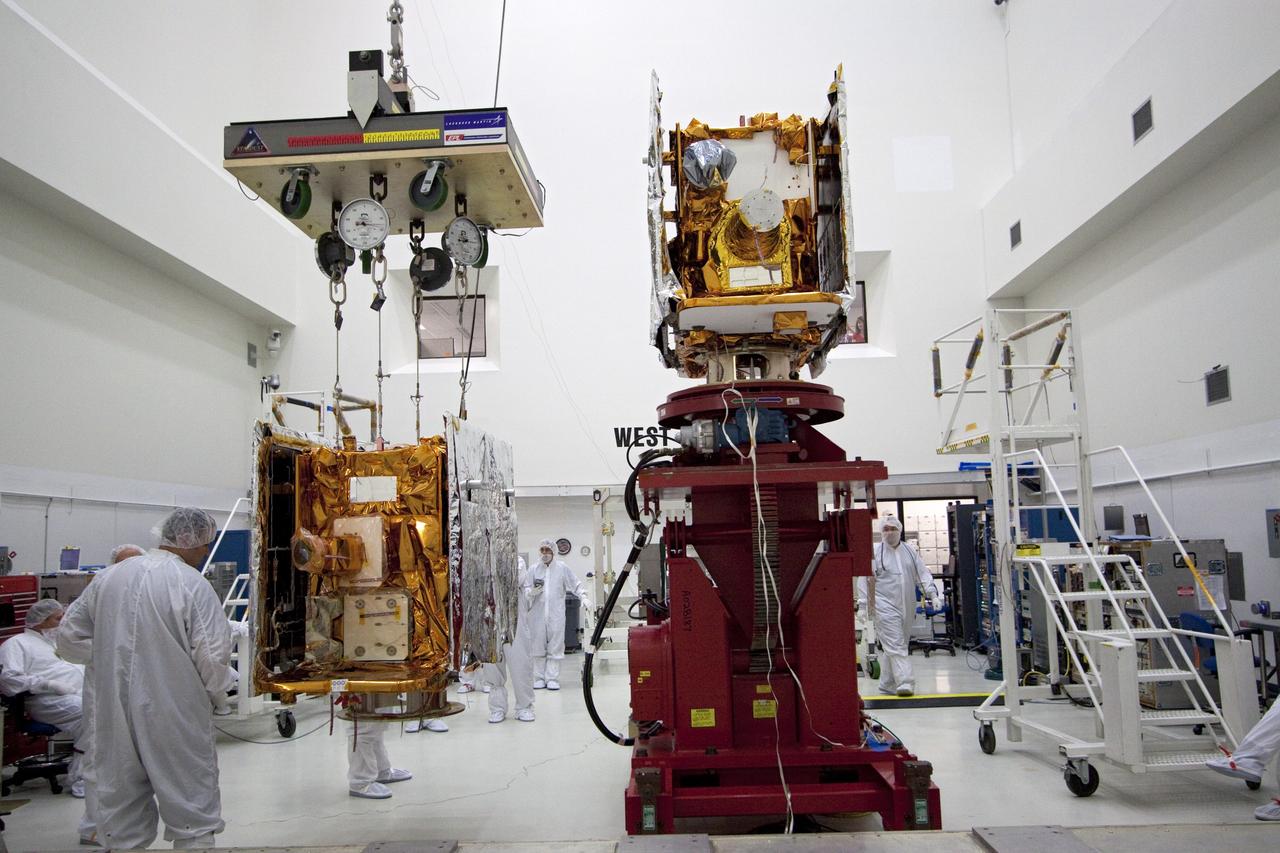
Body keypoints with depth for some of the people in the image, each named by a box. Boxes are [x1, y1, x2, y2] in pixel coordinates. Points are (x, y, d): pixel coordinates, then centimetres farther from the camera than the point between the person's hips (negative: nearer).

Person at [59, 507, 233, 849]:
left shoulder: (108, 577, 2)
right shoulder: (193, 584, -15)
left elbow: (69, 638, 9)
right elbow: (213, 657, -16)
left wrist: (112, 655, 14)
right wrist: (216, 695, 2)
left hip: (112, 716, 5)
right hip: (174, 719, -5)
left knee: (121, 817, 18)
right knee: (193, 821, 9)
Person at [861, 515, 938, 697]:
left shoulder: (909, 550, 13)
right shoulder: (874, 552, -1)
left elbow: (923, 574, 12)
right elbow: (868, 580, -4)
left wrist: (933, 595, 1)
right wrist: (867, 605, -10)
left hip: (906, 606, 5)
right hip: (885, 605, -5)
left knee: (900, 645, 10)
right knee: (895, 645, -13)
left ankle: (887, 685, 20)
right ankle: (905, 682, -17)